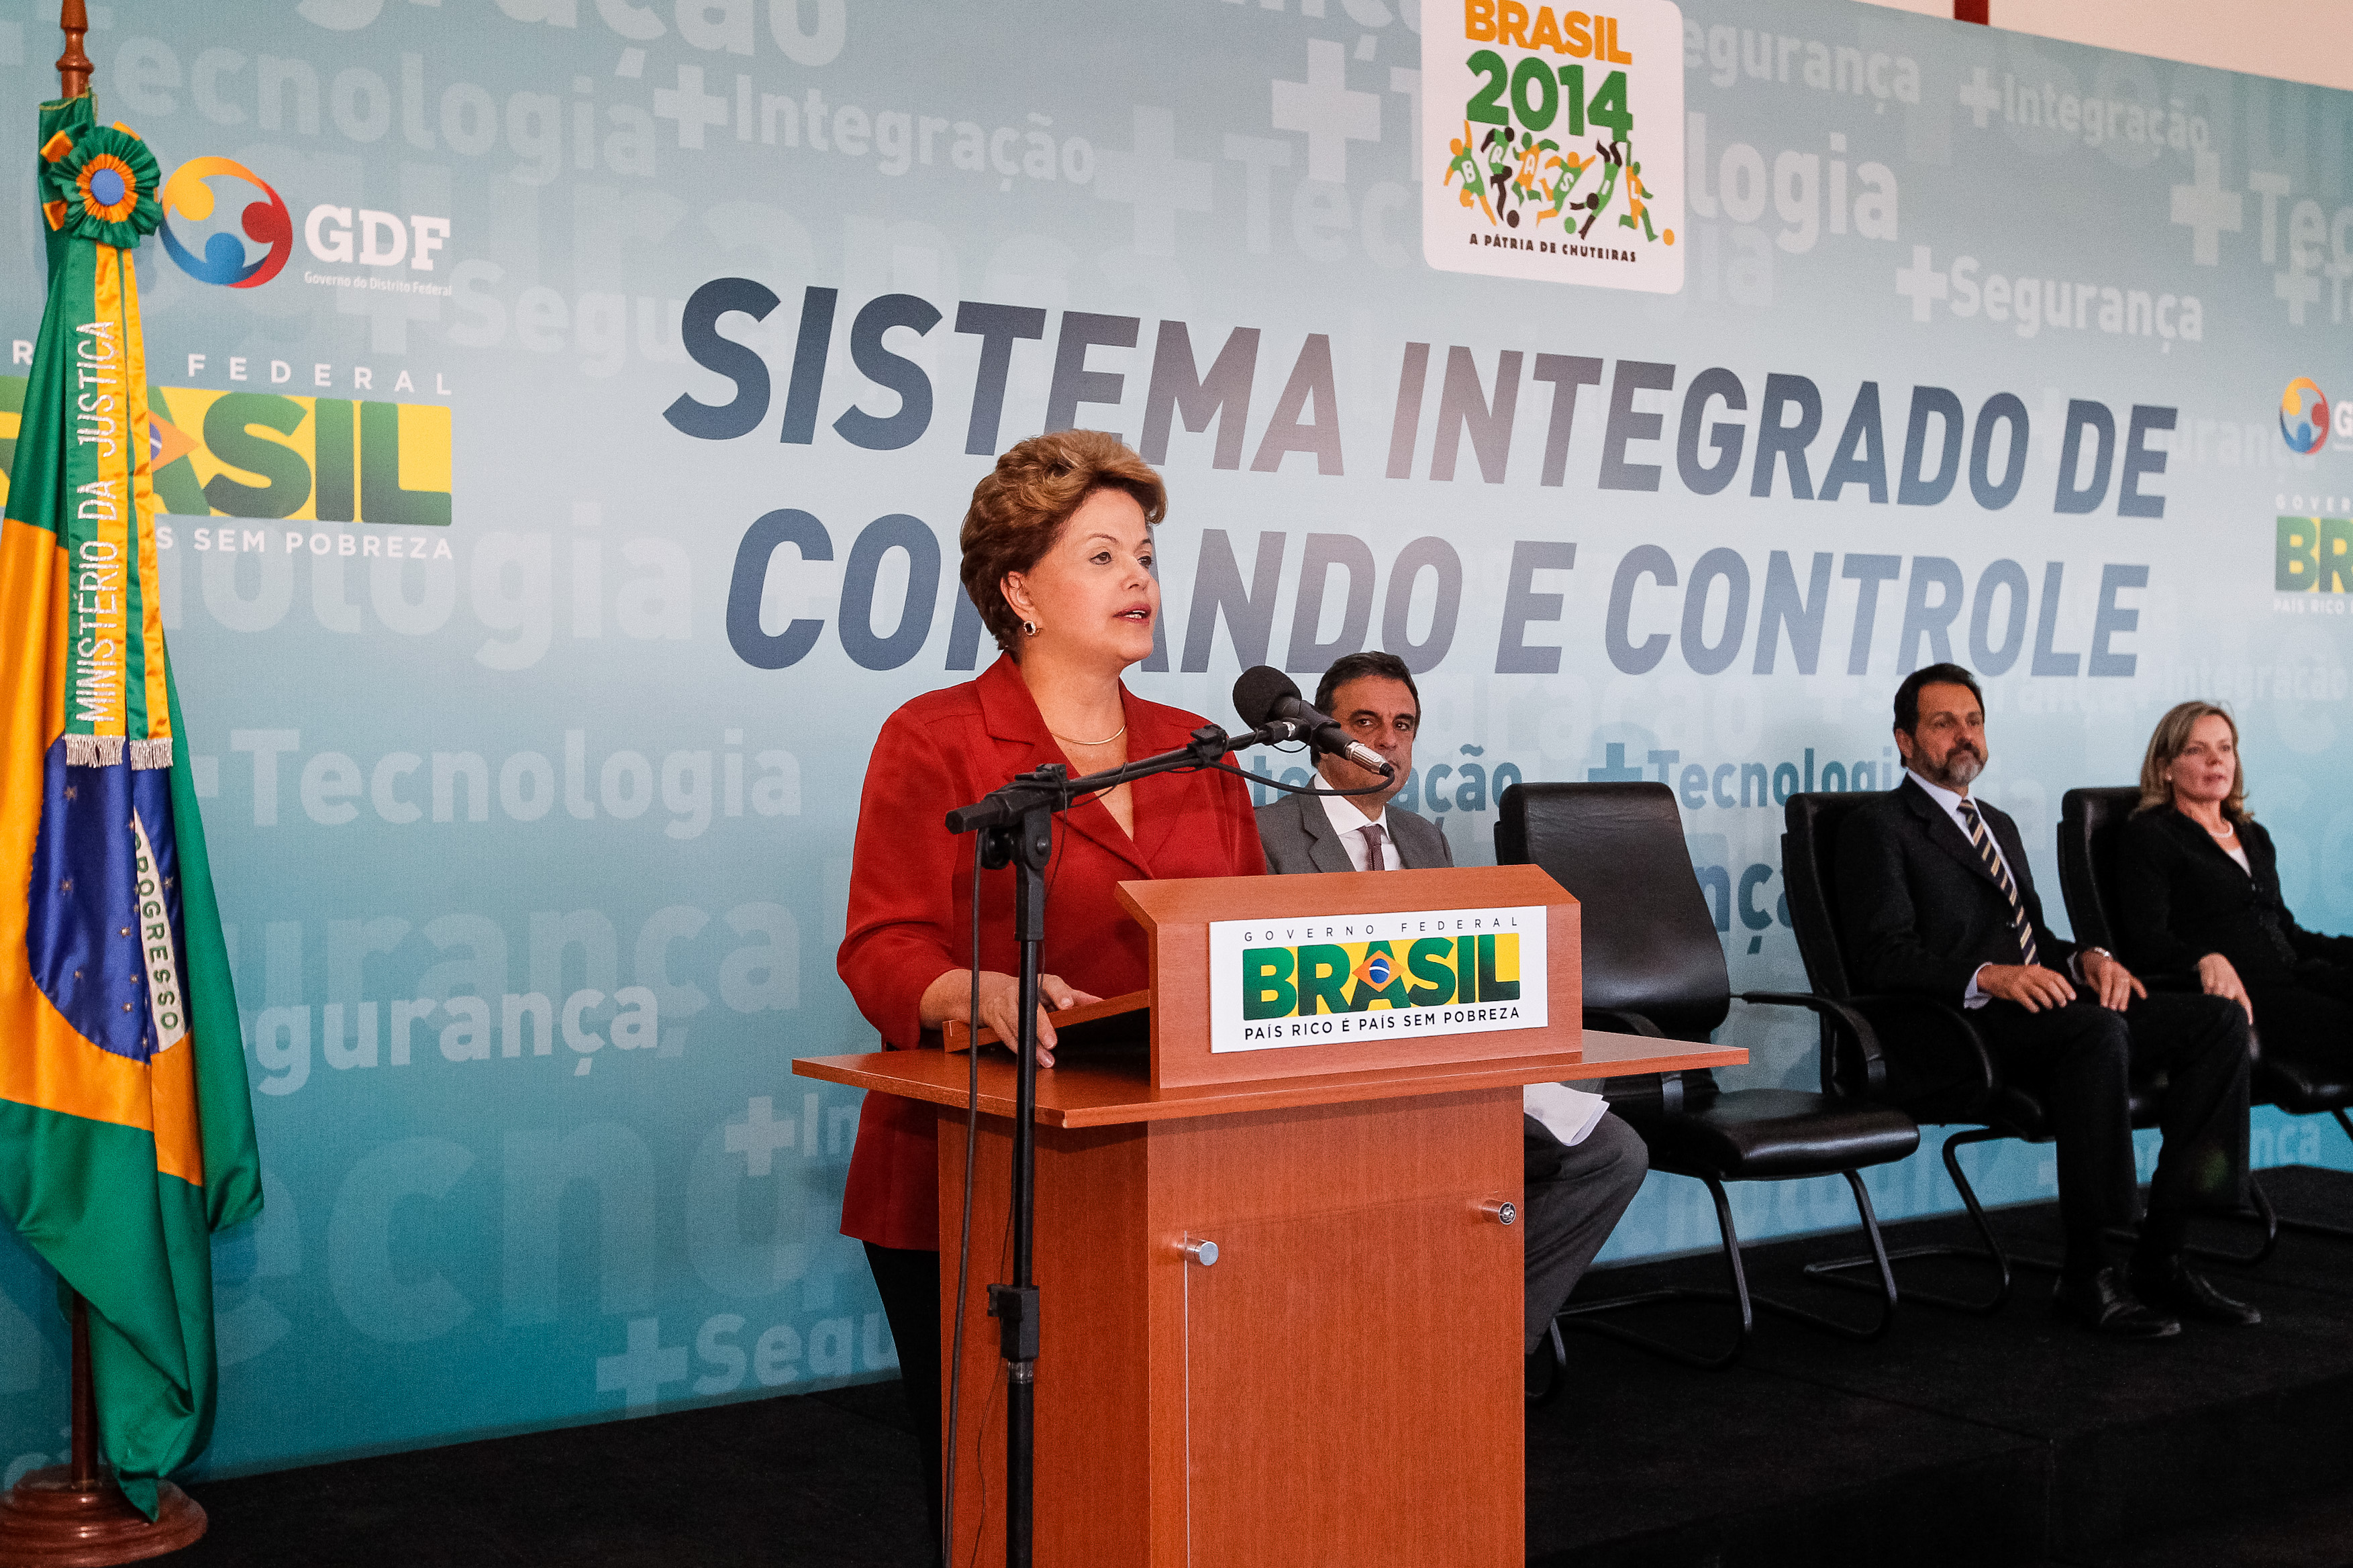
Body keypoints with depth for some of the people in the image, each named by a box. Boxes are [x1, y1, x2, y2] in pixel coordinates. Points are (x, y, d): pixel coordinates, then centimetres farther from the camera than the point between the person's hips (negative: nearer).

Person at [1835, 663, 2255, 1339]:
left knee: (2218, 1018, -12)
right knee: (2098, 1029, -37)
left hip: (2043, 1005, 8)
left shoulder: (1999, 825, 30)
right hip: (1960, 1028, -8)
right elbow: (1885, 956, -11)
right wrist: (1988, 977, -26)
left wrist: (2087, 957, 4)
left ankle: (2162, 1255, -15)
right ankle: (2085, 1274, -28)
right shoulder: (1878, 828, 3)